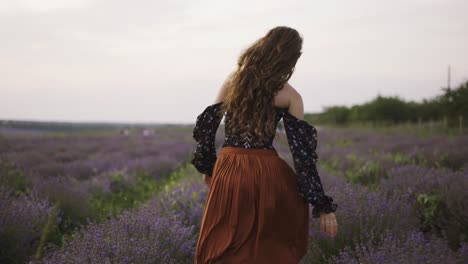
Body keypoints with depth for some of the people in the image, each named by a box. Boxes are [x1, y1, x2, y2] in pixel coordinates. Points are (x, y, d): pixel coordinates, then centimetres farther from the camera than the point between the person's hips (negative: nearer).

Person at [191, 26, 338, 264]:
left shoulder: (233, 80, 4)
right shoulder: (289, 96, -4)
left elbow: (207, 125, 7)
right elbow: (302, 150, -7)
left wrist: (208, 166, 22)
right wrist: (323, 206, -4)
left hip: (228, 172, 3)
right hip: (266, 173, -2)